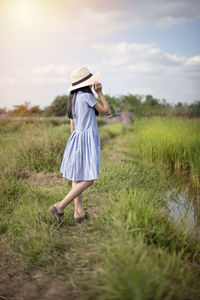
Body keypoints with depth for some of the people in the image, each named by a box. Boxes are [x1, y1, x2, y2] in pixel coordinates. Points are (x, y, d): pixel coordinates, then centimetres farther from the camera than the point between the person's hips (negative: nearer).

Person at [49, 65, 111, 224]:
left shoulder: (73, 98, 13)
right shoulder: (86, 96, -11)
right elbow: (107, 111, -4)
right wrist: (100, 92, 1)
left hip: (76, 138, 9)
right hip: (87, 139, -9)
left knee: (77, 177, 11)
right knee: (88, 179, -5)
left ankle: (79, 211, 17)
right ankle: (60, 206, -8)